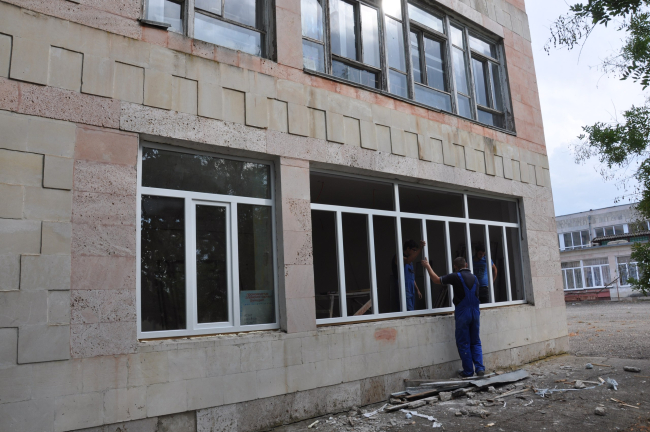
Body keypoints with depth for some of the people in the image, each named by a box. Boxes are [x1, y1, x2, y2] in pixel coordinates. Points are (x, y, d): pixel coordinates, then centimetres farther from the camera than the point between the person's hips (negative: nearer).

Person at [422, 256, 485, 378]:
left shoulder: (456, 276, -9)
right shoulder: (474, 278, 10)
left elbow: (437, 280, -2)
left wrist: (428, 266, 8)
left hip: (462, 314, -5)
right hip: (475, 312, 5)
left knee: (463, 343, 4)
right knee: (475, 342, 14)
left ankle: (468, 371, 8)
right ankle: (480, 368, 6)